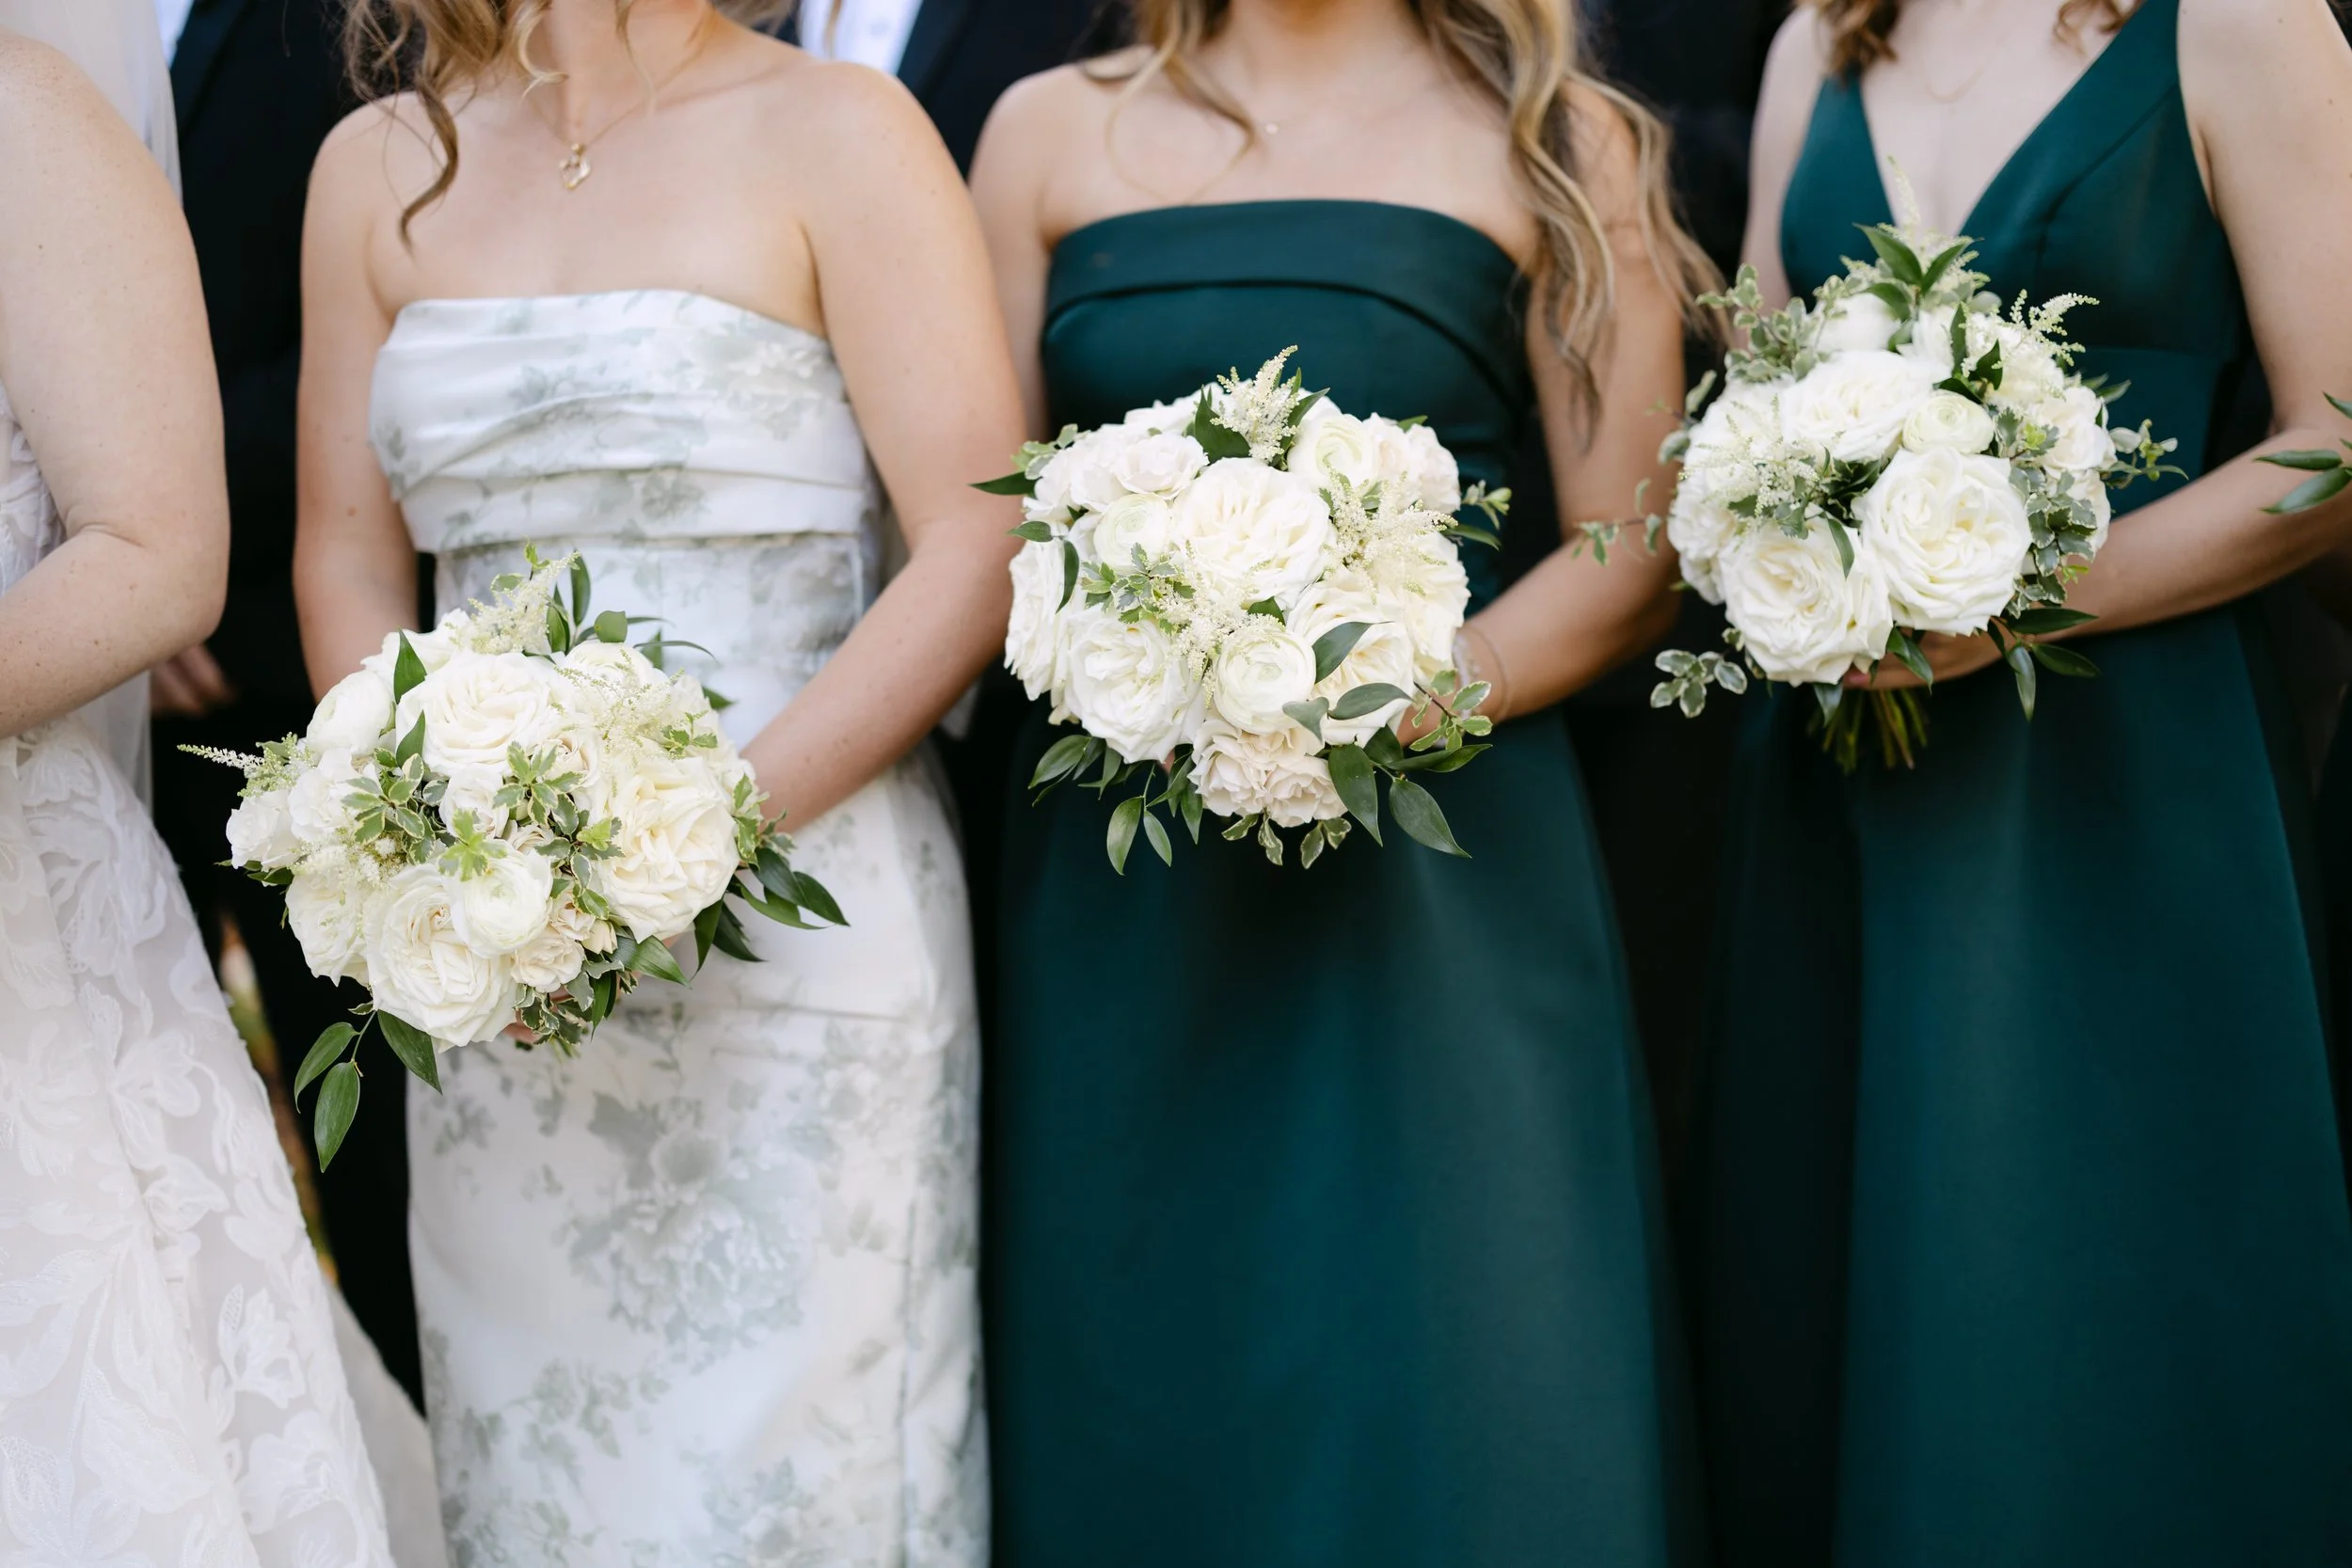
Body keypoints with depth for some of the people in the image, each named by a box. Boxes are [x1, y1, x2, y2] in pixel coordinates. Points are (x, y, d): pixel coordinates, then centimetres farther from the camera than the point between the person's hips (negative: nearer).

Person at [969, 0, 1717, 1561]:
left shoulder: (1555, 141, 5)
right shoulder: (1052, 132, 11)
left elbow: (1630, 557, -1)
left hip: (1436, 877, -2)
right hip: (1121, 895, 2)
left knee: (1440, 1424, -2)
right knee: (1126, 1415, 6)